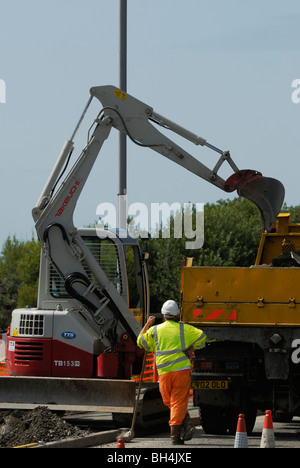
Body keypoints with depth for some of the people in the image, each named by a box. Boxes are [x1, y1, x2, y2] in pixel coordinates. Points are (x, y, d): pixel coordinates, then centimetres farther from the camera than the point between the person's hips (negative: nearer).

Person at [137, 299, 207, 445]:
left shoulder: (154, 330, 10)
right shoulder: (183, 328, 7)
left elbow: (140, 341, 23)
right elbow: (201, 337, 2)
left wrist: (147, 325, 34)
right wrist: (191, 349, 14)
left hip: (164, 372, 1)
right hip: (182, 369, -1)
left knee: (170, 401, 14)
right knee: (178, 402, -1)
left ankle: (186, 423, -4)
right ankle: (175, 435, -11)